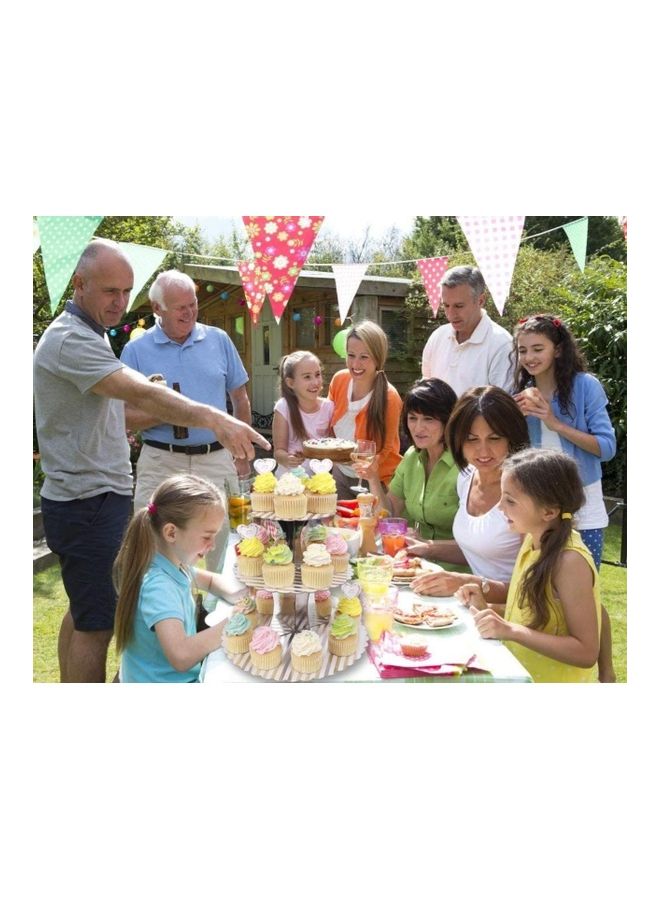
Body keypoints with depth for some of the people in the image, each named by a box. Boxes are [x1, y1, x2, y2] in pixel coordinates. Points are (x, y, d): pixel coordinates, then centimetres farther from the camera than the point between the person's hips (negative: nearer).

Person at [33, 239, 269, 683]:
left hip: (99, 497, 10)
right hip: (87, 502, -10)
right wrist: (213, 418, -46)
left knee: (83, 611, 20)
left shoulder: (89, 334, 15)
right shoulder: (71, 339, -19)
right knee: (97, 623, -2)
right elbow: (140, 393, -35)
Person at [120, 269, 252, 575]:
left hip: (217, 461, 2)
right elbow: (125, 416, 0)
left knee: (216, 543, 10)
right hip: (161, 463, -1)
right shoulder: (136, 350, 1)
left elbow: (240, 398, 12)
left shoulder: (219, 340, 6)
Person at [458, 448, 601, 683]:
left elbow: (586, 652, -21)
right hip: (519, 675, 6)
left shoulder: (570, 560, -21)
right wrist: (488, 608, -2)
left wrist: (512, 631, -26)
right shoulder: (533, 540, 2)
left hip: (553, 681, -6)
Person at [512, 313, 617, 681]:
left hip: (581, 507, -3)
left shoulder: (585, 386, -9)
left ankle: (606, 671, 23)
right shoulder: (521, 391, 3)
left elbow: (607, 447, -14)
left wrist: (555, 423, -23)